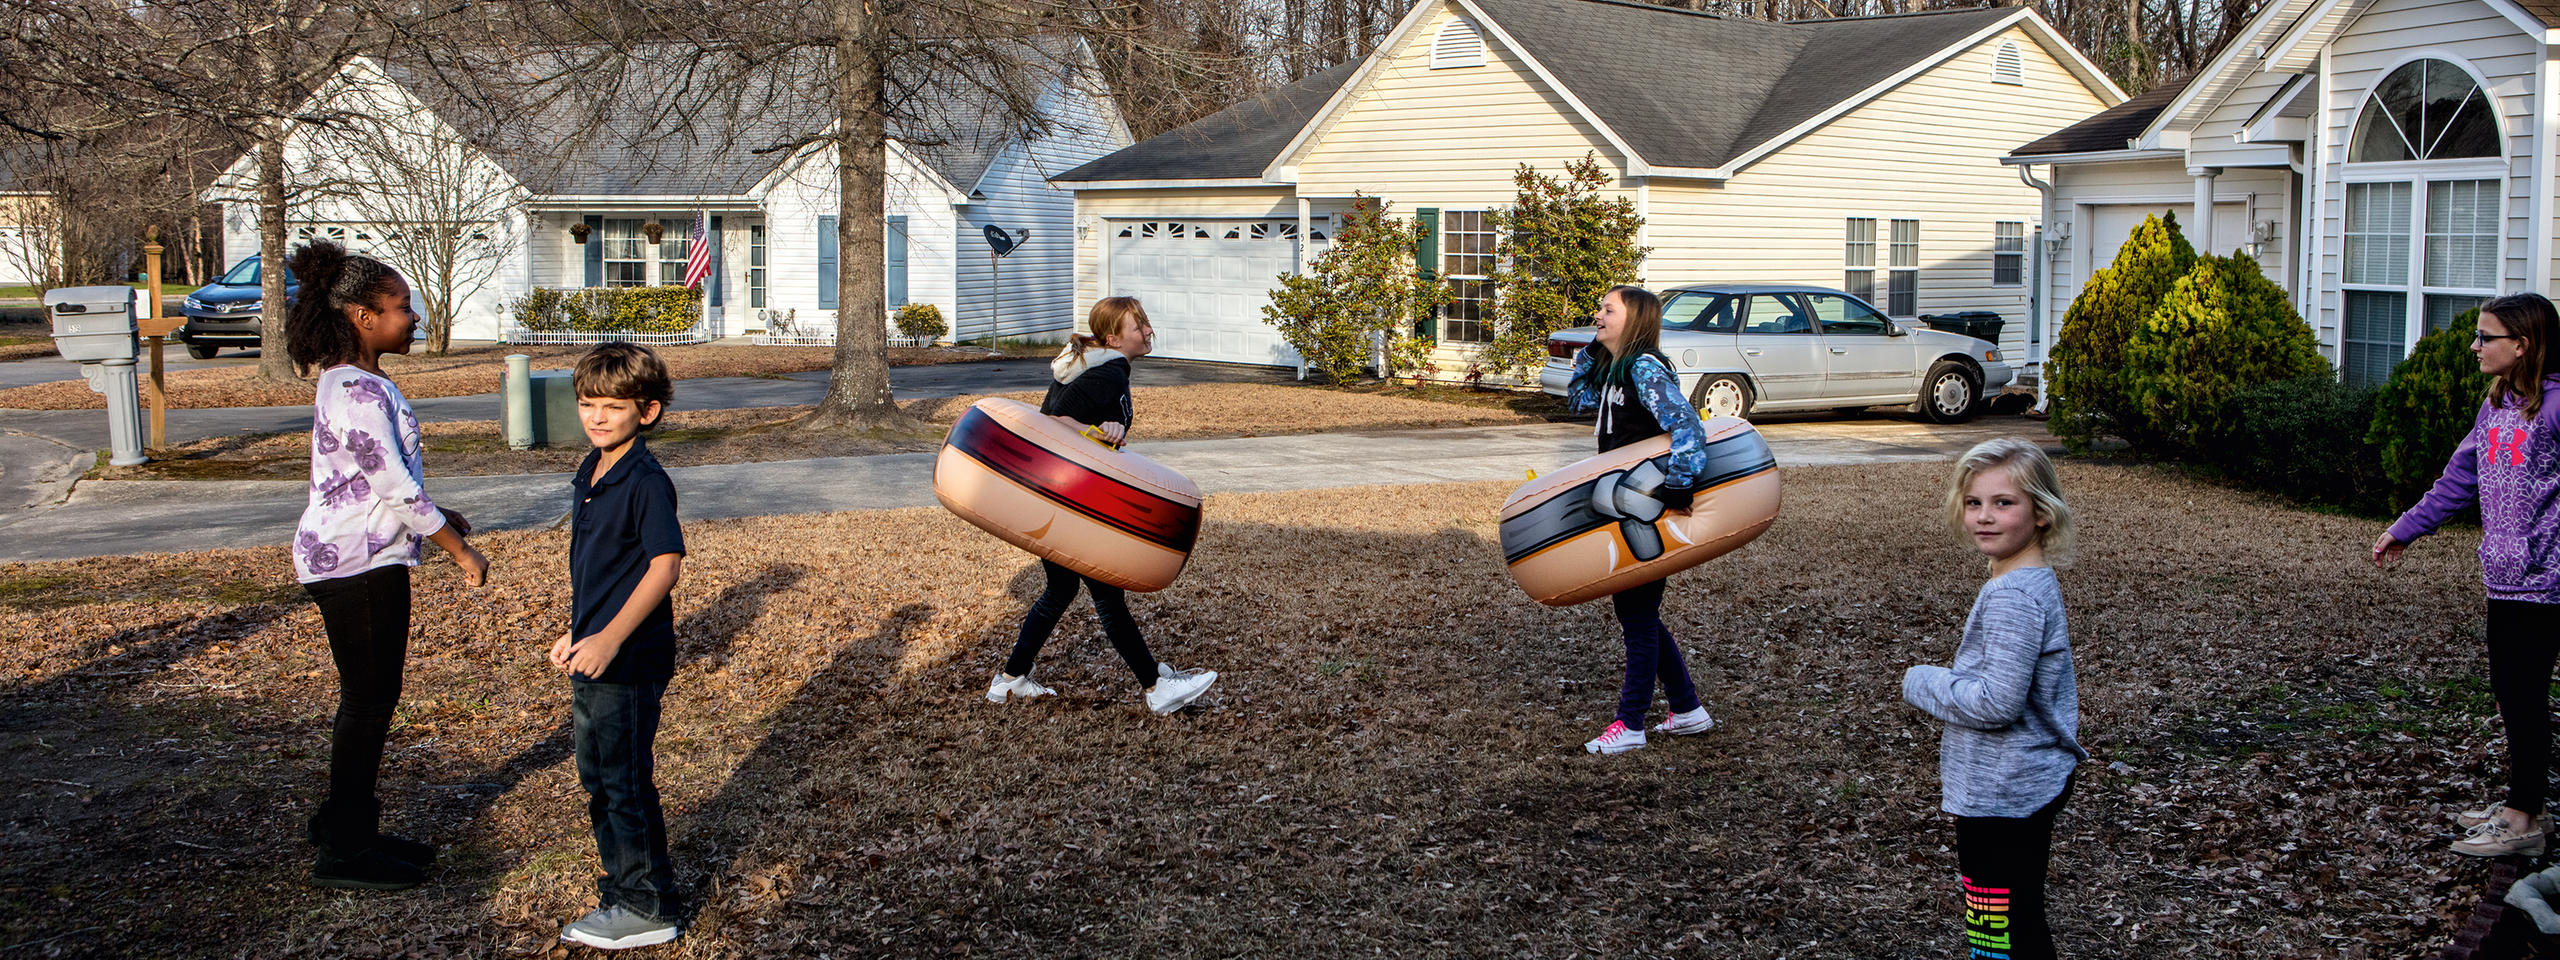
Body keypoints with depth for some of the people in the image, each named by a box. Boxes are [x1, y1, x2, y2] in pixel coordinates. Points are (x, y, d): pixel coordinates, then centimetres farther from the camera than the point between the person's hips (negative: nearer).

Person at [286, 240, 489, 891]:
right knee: (368, 702, -1)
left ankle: (349, 830, 27)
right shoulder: (357, 391, -21)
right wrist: (461, 551, -15)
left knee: (371, 697, 16)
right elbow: (395, 487, -22)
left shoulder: (352, 382, 11)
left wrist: (435, 516, 20)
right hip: (358, 566, -10)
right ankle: (344, 853, 8)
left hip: (354, 560, 10)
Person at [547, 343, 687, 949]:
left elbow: (666, 564, -24)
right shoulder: (591, 474, 11)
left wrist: (610, 638, -28)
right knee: (597, 779, 18)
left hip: (629, 664, -9)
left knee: (625, 783, -1)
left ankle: (645, 908, 11)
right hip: (594, 658, 9)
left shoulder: (646, 482, -17)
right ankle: (621, 889, 32)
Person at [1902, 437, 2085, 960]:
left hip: (2003, 797, -11)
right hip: (2034, 781, 11)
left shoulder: (2012, 597, -23)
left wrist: (1920, 682, -13)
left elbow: (1997, 702, -27)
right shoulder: (2038, 582, 9)